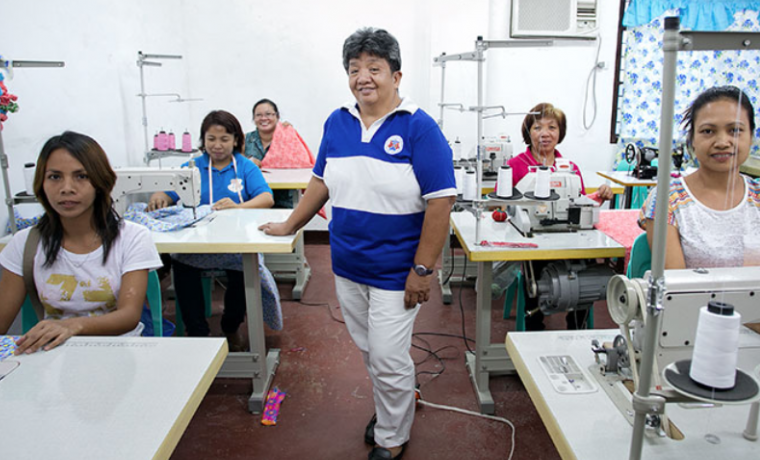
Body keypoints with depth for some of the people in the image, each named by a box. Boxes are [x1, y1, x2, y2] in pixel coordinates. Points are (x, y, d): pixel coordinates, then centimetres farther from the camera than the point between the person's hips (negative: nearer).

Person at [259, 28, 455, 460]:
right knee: (369, 350, 19)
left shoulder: (419, 127, -13)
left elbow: (440, 201, -16)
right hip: (347, 266, 5)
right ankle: (390, 406, 44)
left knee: (388, 359, 4)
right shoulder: (337, 122, 4)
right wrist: (290, 225, 20)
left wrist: (423, 269, -17)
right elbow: (323, 181, 16)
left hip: (395, 273, -5)